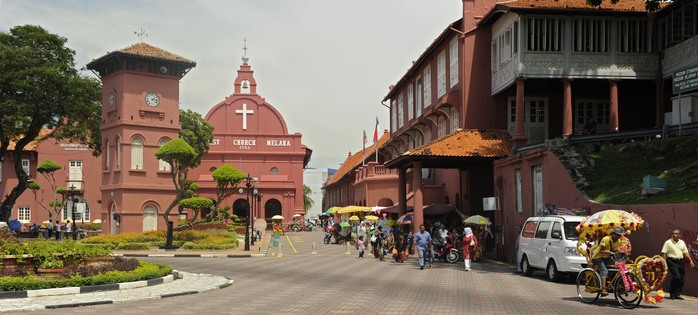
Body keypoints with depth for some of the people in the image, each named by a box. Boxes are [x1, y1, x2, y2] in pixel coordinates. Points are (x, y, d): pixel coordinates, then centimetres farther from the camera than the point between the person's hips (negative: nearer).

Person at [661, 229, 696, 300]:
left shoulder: (682, 243, 13)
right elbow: (664, 253, -5)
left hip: (680, 262, 6)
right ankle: (672, 294, -8)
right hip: (672, 261, -6)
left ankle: (677, 294, 16)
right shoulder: (668, 242, -2)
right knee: (676, 277, -18)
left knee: (681, 279, 4)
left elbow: (685, 253, 16)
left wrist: (690, 260, 5)